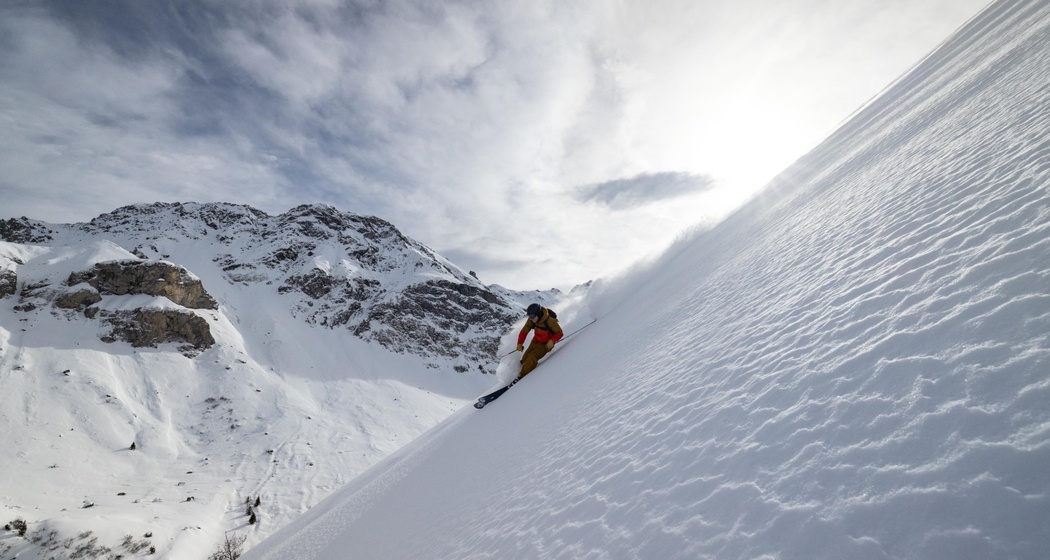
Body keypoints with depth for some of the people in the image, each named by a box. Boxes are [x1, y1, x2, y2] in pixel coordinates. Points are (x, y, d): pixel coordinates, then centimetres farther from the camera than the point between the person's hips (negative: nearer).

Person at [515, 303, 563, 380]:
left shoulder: (549, 321, -28)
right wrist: (520, 343, -16)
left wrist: (552, 341, -34)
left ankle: (521, 377, -11)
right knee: (525, 359, 1)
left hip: (546, 344, -6)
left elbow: (559, 333, -18)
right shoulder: (531, 321, -14)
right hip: (535, 341, 6)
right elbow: (524, 332, -4)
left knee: (532, 357, -22)